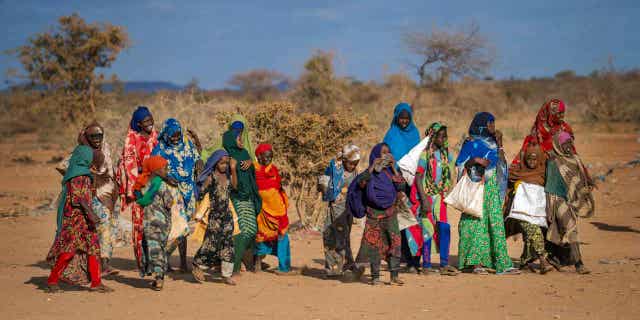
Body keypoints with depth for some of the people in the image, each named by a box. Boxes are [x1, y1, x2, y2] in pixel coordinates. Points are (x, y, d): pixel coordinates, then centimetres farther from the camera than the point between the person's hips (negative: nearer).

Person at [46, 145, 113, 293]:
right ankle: (52, 281, -3)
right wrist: (90, 213, -24)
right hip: (75, 216, -10)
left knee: (93, 248, 5)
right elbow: (77, 197, -20)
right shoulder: (79, 174, -12)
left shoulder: (83, 172, 17)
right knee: (69, 249, -9)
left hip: (83, 218, 10)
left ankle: (96, 282, 6)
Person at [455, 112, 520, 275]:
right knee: (477, 222, -7)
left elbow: (501, 163, 10)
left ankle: (502, 264, -3)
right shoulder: (471, 143, -3)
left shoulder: (492, 142, 16)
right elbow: (461, 165, -6)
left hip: (492, 188, 6)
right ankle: (476, 263, -5)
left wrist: (499, 144, 3)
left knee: (496, 224, 0)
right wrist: (475, 160, -21)